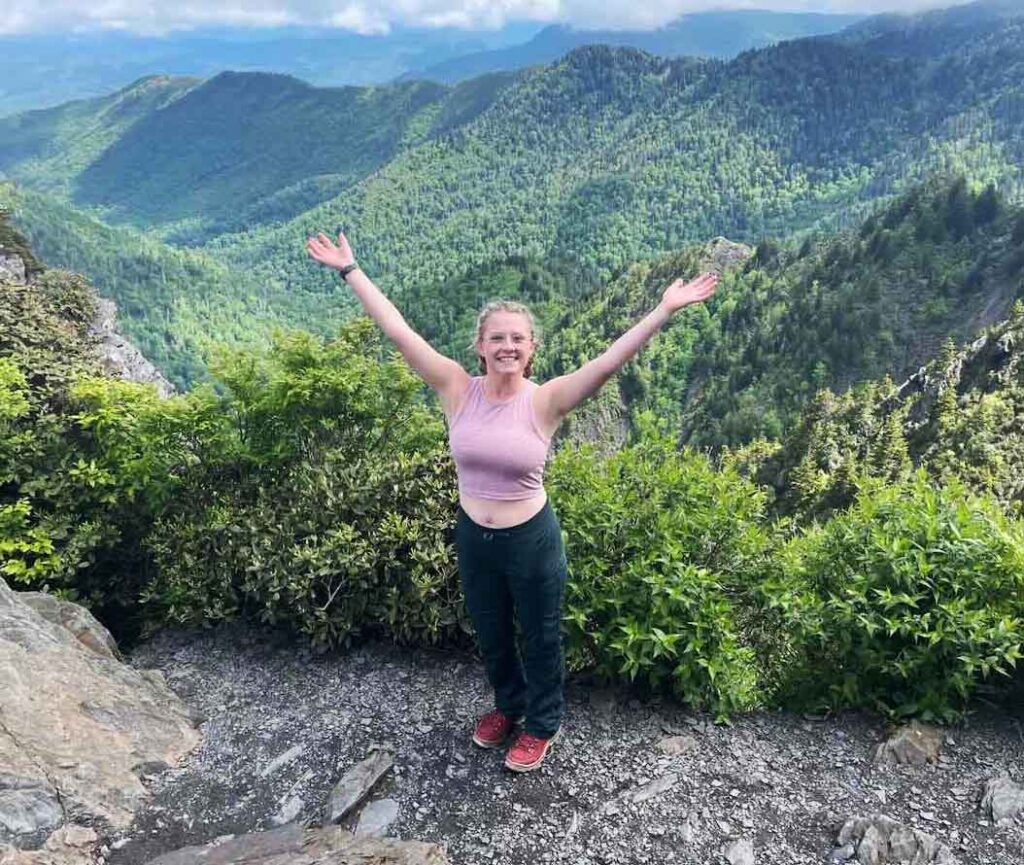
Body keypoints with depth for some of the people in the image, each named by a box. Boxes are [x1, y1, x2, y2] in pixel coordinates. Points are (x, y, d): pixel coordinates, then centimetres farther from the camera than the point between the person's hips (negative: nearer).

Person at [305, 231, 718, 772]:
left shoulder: (546, 400, -18)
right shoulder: (459, 390, -12)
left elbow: (609, 361, -28)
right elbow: (397, 331, -13)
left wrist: (665, 309, -36)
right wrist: (349, 270, -12)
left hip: (531, 539, -3)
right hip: (472, 537, 3)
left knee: (540, 637, 19)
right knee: (490, 635, 25)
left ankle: (543, 723, 46)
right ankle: (509, 705, 55)